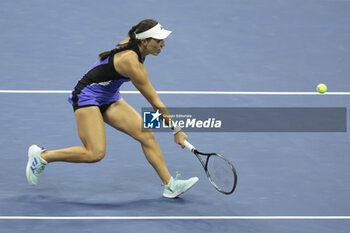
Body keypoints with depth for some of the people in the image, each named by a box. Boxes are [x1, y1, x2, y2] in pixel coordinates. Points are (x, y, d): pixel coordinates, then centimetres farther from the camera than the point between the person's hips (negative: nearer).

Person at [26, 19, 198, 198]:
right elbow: (155, 103, -24)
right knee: (95, 153, -20)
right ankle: (41, 156, -3)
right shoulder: (132, 63, -29)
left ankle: (169, 185, -2)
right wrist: (176, 130, -16)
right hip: (87, 96, -9)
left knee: (146, 134, -4)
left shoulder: (132, 43, -5)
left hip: (109, 98, 9)